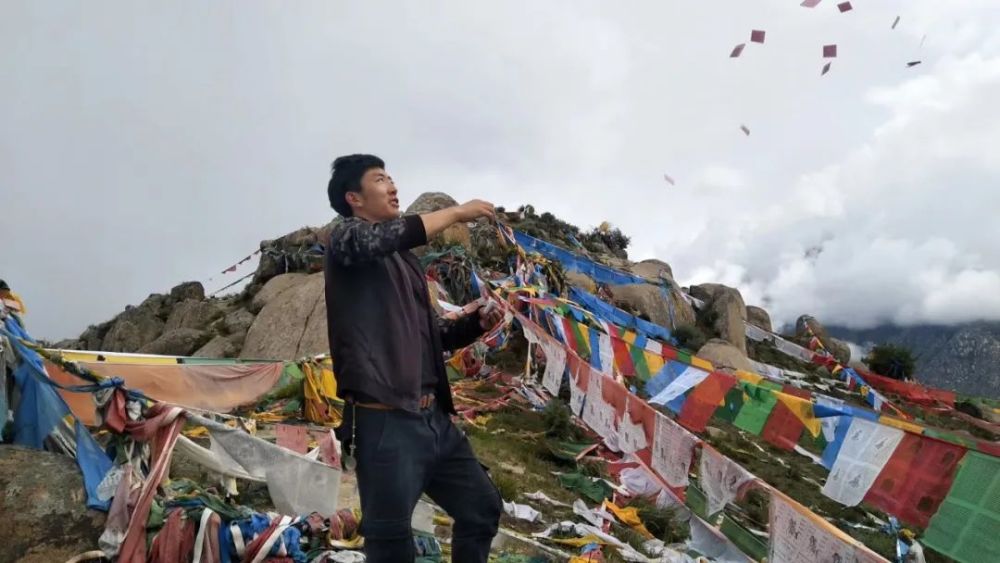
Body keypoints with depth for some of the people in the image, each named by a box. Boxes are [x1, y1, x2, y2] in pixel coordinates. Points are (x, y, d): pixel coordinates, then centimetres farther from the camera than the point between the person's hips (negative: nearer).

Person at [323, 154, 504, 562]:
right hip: (385, 422, -8)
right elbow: (383, 237, -24)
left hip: (434, 418, 8)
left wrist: (477, 322, 6)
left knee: (483, 506, 14)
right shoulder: (345, 238, 1)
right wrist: (457, 212, -12)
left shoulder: (405, 260, 22)